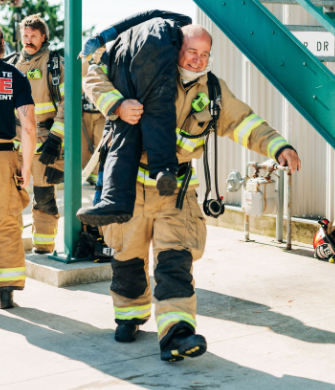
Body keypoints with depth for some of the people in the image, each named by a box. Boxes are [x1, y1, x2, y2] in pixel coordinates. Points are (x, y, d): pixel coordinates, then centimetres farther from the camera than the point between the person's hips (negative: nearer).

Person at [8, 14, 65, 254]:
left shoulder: (54, 64, -1)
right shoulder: (14, 65, 13)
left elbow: (66, 103, -6)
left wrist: (55, 138, -14)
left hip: (44, 142, -4)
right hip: (16, 140, 4)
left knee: (44, 197, -2)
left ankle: (43, 248, 6)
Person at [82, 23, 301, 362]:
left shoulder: (212, 90, 4)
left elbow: (244, 123, 8)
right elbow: (95, 79, -8)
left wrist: (278, 146, -7)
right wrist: (117, 105, -28)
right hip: (132, 183, -1)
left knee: (175, 258, -13)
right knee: (128, 254, 12)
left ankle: (175, 333, -20)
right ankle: (130, 314, 35)